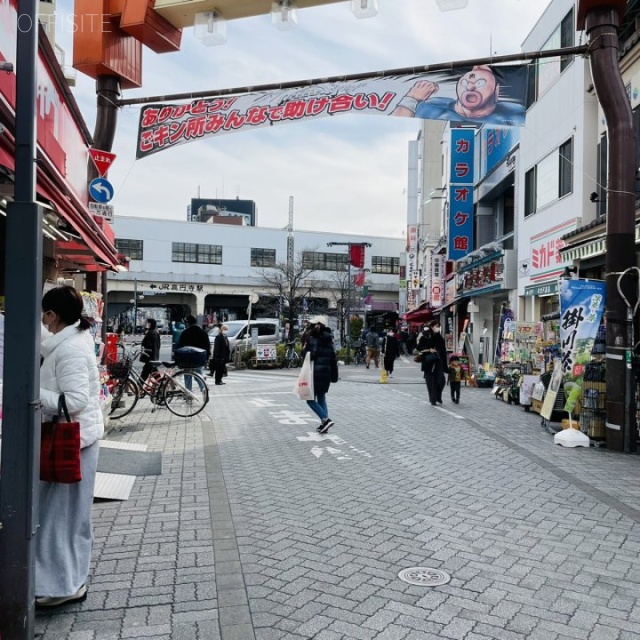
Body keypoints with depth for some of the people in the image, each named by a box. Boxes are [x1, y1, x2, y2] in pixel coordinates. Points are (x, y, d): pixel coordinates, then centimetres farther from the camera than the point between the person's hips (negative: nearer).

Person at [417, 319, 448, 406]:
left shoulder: (440, 338, 10)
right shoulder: (425, 337, -4)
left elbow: (443, 351, 11)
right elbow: (419, 347, -5)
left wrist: (445, 365, 7)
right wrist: (429, 350, -16)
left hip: (438, 362, 3)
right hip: (429, 363, -3)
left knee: (441, 380, -5)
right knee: (431, 381, -1)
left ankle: (438, 397, 17)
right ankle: (433, 400, 9)